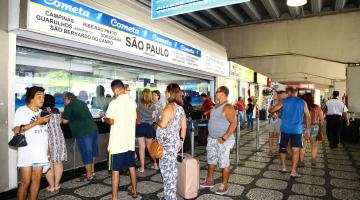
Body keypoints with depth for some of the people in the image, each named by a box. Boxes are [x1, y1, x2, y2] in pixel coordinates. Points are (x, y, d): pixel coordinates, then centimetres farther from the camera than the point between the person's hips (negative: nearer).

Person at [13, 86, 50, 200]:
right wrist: (36, 122, -18)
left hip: (40, 152, 5)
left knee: (36, 180, 9)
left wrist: (49, 149, 13)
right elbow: (16, 130, -16)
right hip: (27, 153, -5)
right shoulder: (22, 110, -4)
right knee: (25, 182, -1)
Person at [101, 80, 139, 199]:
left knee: (115, 170, 4)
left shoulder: (114, 103, -15)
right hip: (130, 141, 6)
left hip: (117, 142, -6)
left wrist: (104, 118, 5)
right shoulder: (132, 102, 4)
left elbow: (111, 122, -15)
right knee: (131, 166, 18)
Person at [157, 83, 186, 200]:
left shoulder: (169, 107, -15)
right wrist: (181, 140, 19)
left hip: (166, 143, -9)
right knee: (172, 169, 15)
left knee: (167, 169, 1)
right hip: (174, 142, 9)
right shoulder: (180, 108, 10)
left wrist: (157, 122, -2)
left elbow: (163, 125, -23)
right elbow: (184, 127, 12)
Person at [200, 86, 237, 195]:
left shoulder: (227, 107, -17)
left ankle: (224, 185, 18)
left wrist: (224, 138, -25)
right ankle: (209, 181, 33)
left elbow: (233, 123, -24)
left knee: (224, 163, 3)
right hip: (212, 139, 9)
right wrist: (210, 134, 15)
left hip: (223, 140, -9)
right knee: (211, 160, 17)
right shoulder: (216, 105, 12)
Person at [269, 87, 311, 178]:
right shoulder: (302, 102, 2)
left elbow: (271, 110, -1)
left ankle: (283, 167, 22)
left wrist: (269, 109, 23)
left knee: (282, 148, 16)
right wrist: (307, 128, 12)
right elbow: (308, 117, 3)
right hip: (297, 130, 0)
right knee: (296, 150, 3)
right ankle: (293, 172, 3)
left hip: (285, 129, 0)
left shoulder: (283, 101, -2)